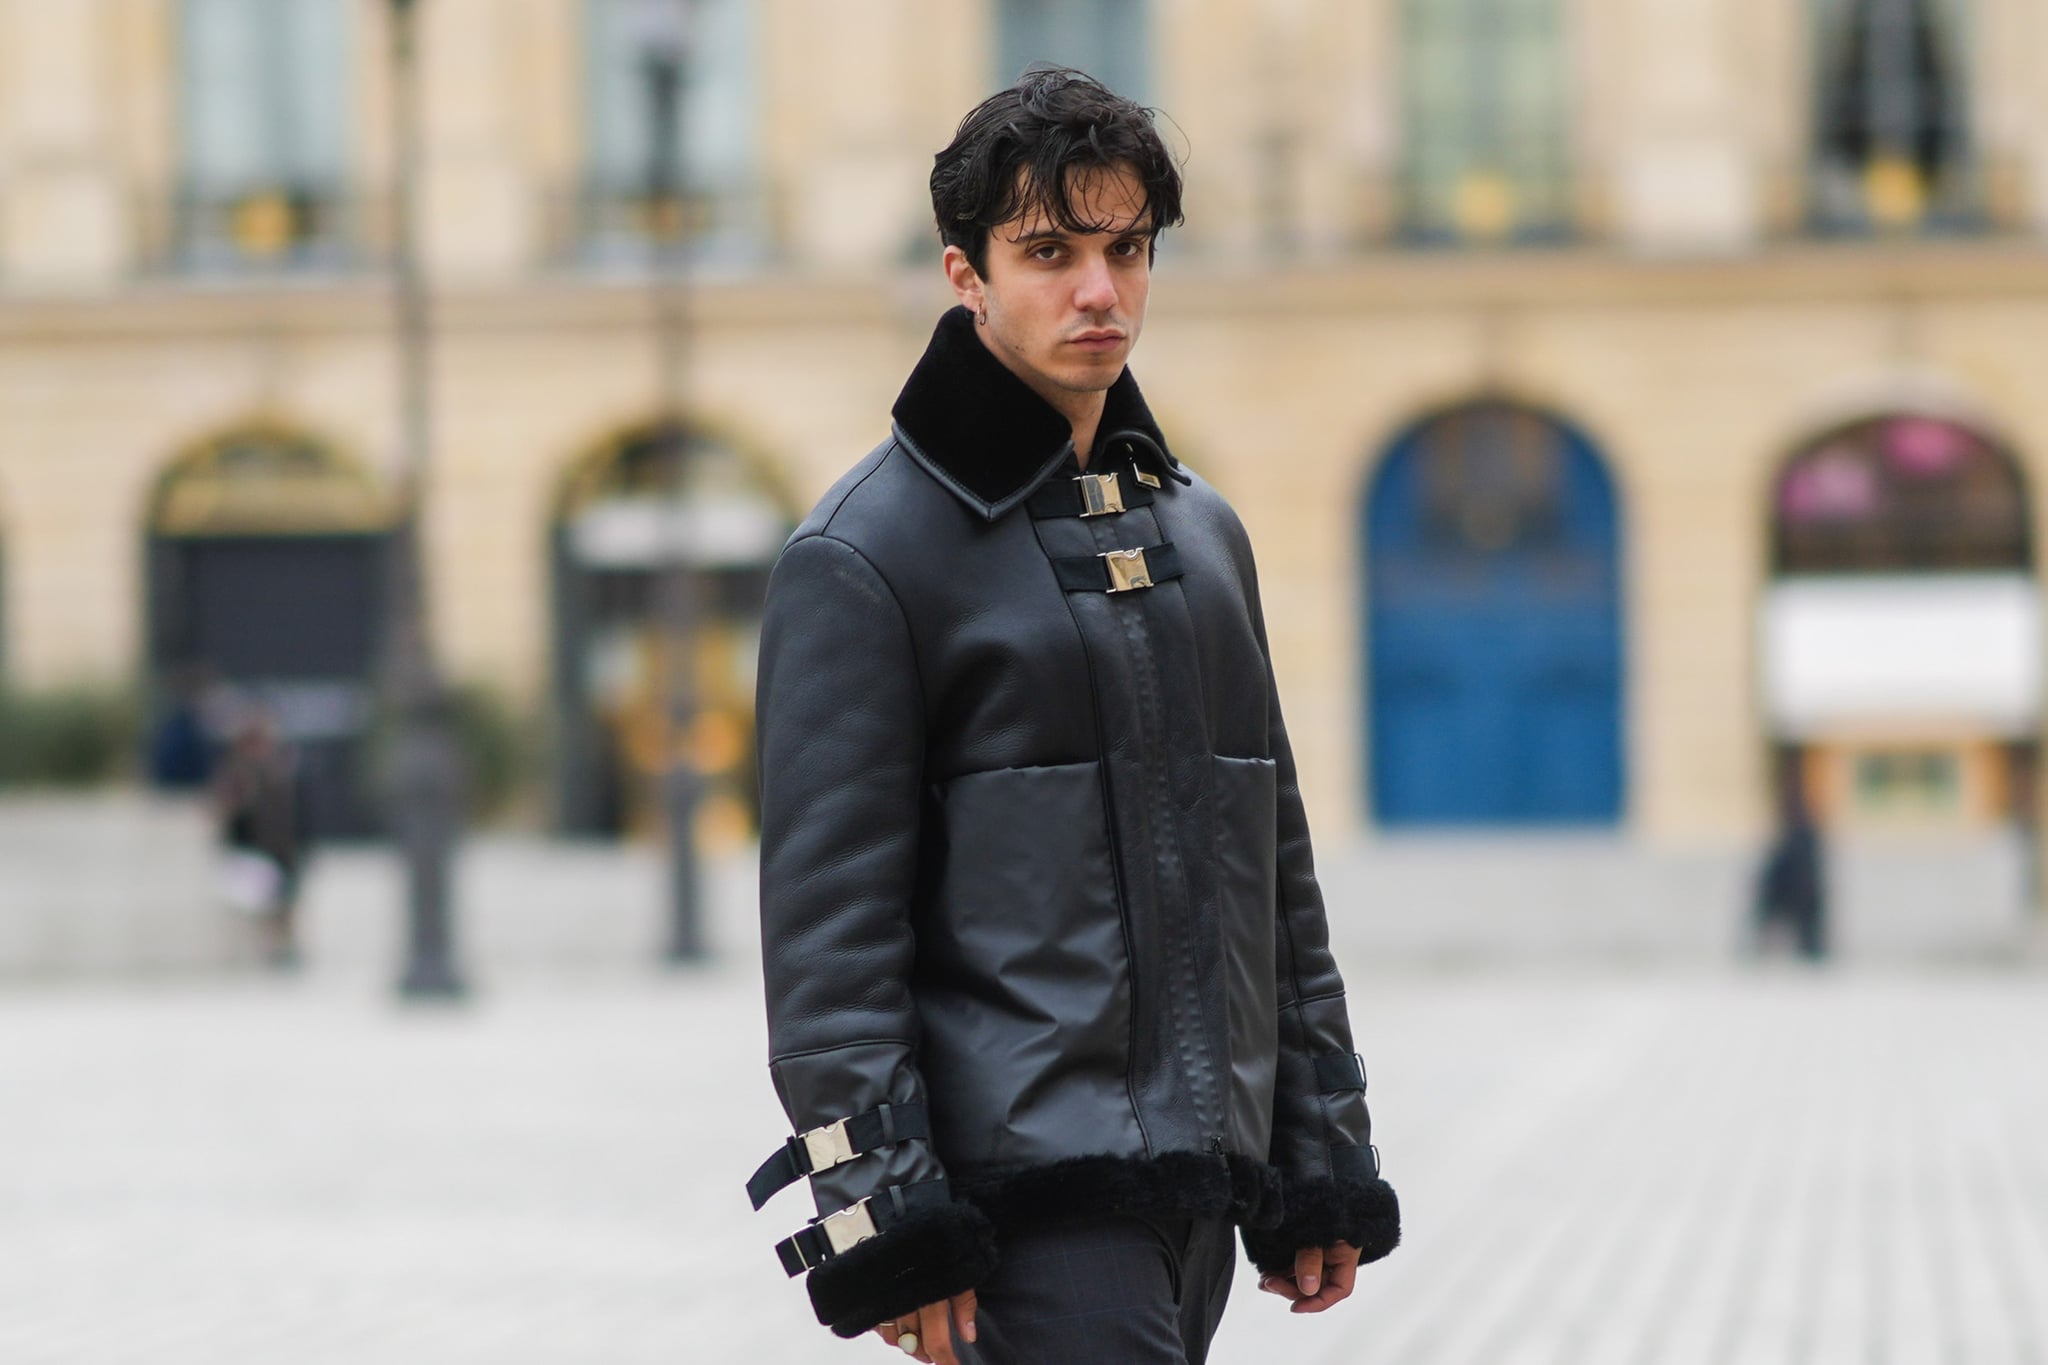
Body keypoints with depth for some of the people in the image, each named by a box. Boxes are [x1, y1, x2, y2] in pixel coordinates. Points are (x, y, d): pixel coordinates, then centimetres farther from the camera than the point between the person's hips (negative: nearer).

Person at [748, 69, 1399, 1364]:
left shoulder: (1201, 529, 17)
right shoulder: (867, 552, -4)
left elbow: (1277, 872, 21)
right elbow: (827, 916, -9)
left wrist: (1322, 1160, 16)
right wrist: (879, 1211, -15)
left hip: (1198, 1182, 7)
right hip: (1026, 1191, -7)